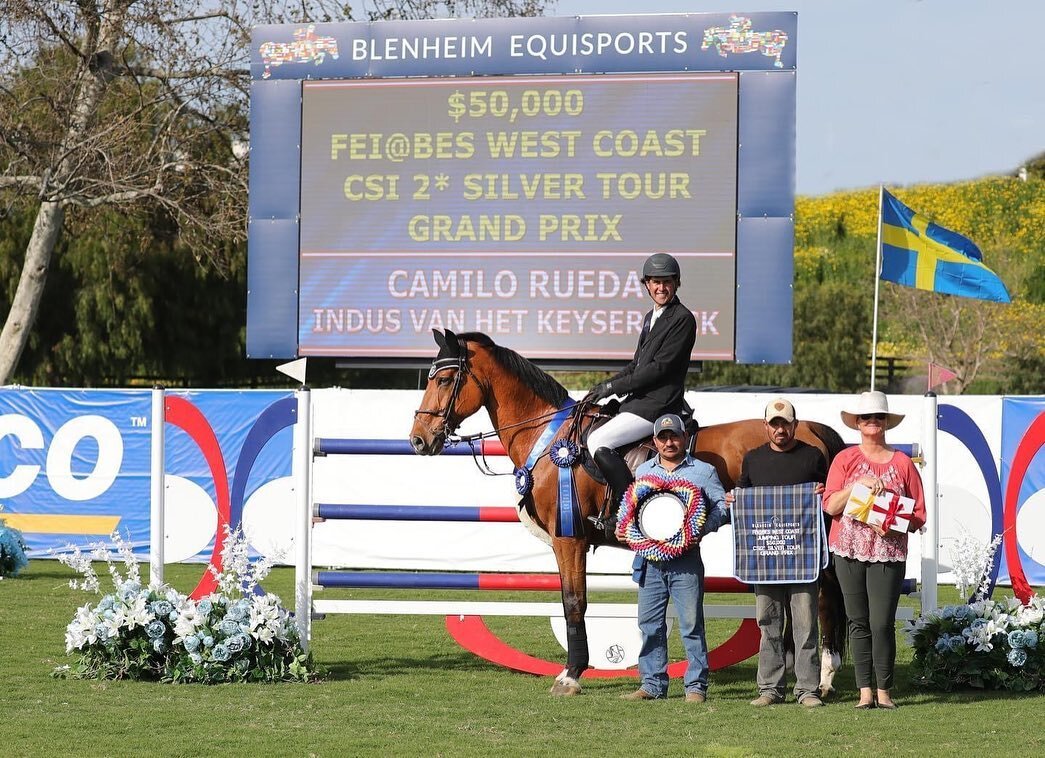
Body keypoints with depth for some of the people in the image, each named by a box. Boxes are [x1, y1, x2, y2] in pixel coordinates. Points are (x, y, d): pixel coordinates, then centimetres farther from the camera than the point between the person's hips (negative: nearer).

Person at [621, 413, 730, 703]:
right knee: (649, 624, 5)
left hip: (685, 561, -4)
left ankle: (696, 686, 1)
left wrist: (702, 529, -16)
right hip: (650, 560, 4)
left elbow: (722, 507, 0)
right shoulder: (642, 471, 15)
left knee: (691, 624, -3)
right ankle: (652, 684, 13)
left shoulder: (703, 472, 4)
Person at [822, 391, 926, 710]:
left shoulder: (902, 463, 7)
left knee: (882, 623, -8)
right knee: (859, 622, 2)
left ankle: (884, 690, 1)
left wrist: (895, 526, -11)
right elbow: (831, 506, -2)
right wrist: (859, 485, -14)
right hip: (849, 551, 1)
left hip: (888, 551, -1)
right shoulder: (845, 459, 7)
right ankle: (865, 691, 5)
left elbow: (919, 515, 7)